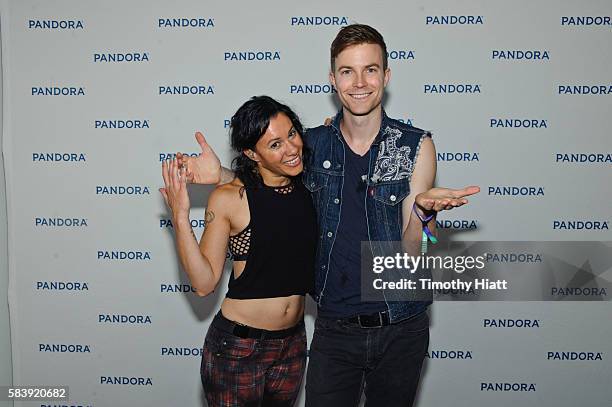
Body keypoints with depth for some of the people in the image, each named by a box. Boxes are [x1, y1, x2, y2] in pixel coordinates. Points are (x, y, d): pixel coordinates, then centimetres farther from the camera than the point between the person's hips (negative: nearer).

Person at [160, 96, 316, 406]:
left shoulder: (308, 188, 0)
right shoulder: (229, 199, -15)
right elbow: (204, 283, -13)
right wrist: (180, 218, -26)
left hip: (293, 343, 5)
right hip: (237, 346, -5)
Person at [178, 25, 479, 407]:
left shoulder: (415, 145, -8)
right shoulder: (313, 144, -3)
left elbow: (409, 250, -10)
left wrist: (424, 210, -31)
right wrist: (222, 175, -5)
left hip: (400, 331, 0)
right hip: (334, 328, 1)